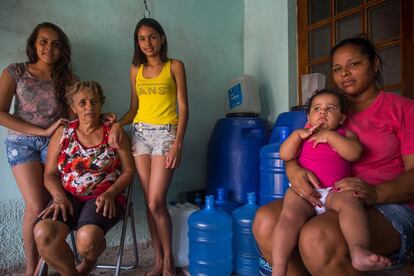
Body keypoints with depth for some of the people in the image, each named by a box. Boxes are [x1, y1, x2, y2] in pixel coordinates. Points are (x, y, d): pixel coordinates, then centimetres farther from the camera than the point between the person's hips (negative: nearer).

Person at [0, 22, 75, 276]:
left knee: (48, 205, -4)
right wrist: (42, 131, -14)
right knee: (36, 208, -9)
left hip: (57, 143, 2)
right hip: (23, 143, -1)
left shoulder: (67, 77, 6)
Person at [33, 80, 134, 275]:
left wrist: (110, 194, -13)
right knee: (44, 234, -28)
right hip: (69, 197, 2)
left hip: (104, 197, -2)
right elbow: (50, 175, 10)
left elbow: (128, 170, 3)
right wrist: (60, 197, -10)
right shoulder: (62, 133, 10)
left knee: (88, 237, -32)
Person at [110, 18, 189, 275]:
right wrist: (118, 123, -7)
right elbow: (134, 108, 14)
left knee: (156, 203, -9)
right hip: (140, 134, 4)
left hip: (165, 133, -4)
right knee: (151, 203, 6)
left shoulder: (174, 66, 2)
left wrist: (178, 143, -12)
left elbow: (183, 107, -3)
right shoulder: (136, 69, 14)